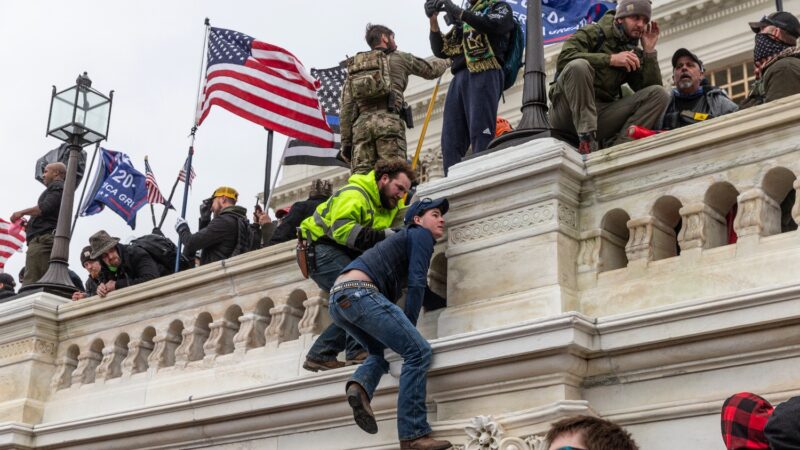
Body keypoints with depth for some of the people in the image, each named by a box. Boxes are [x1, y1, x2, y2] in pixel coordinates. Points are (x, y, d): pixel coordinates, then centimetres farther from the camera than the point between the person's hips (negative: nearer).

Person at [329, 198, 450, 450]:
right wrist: (409, 327, 1)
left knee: (381, 352, 28)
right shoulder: (421, 234, 10)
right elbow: (416, 284, -2)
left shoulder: (404, 239, 36)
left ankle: (359, 385, -6)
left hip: (337, 299, 9)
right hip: (358, 292, -9)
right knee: (418, 351, -10)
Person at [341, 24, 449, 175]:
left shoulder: (353, 66, 24)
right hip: (389, 121, -3)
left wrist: (346, 141, 12)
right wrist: (445, 61, 50)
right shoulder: (398, 58, 16)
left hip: (361, 124, 4)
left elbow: (346, 107, 15)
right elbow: (430, 70, 29)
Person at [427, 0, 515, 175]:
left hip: (485, 74, -5)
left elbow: (495, 25, -7)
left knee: (480, 133, -17)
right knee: (451, 140, -8)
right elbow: (441, 50, 22)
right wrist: (433, 20, 9)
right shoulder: (462, 21, 30)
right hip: (459, 78, 5)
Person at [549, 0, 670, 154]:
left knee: (659, 94, -10)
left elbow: (650, 89, 5)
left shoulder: (634, 54, 17)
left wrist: (649, 51, 0)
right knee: (579, 65, -32)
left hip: (602, 115, 4)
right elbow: (564, 58, -15)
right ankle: (586, 139, -32)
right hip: (568, 111, -4)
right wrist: (611, 59, -17)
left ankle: (615, 145, -26)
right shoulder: (592, 33, 5)